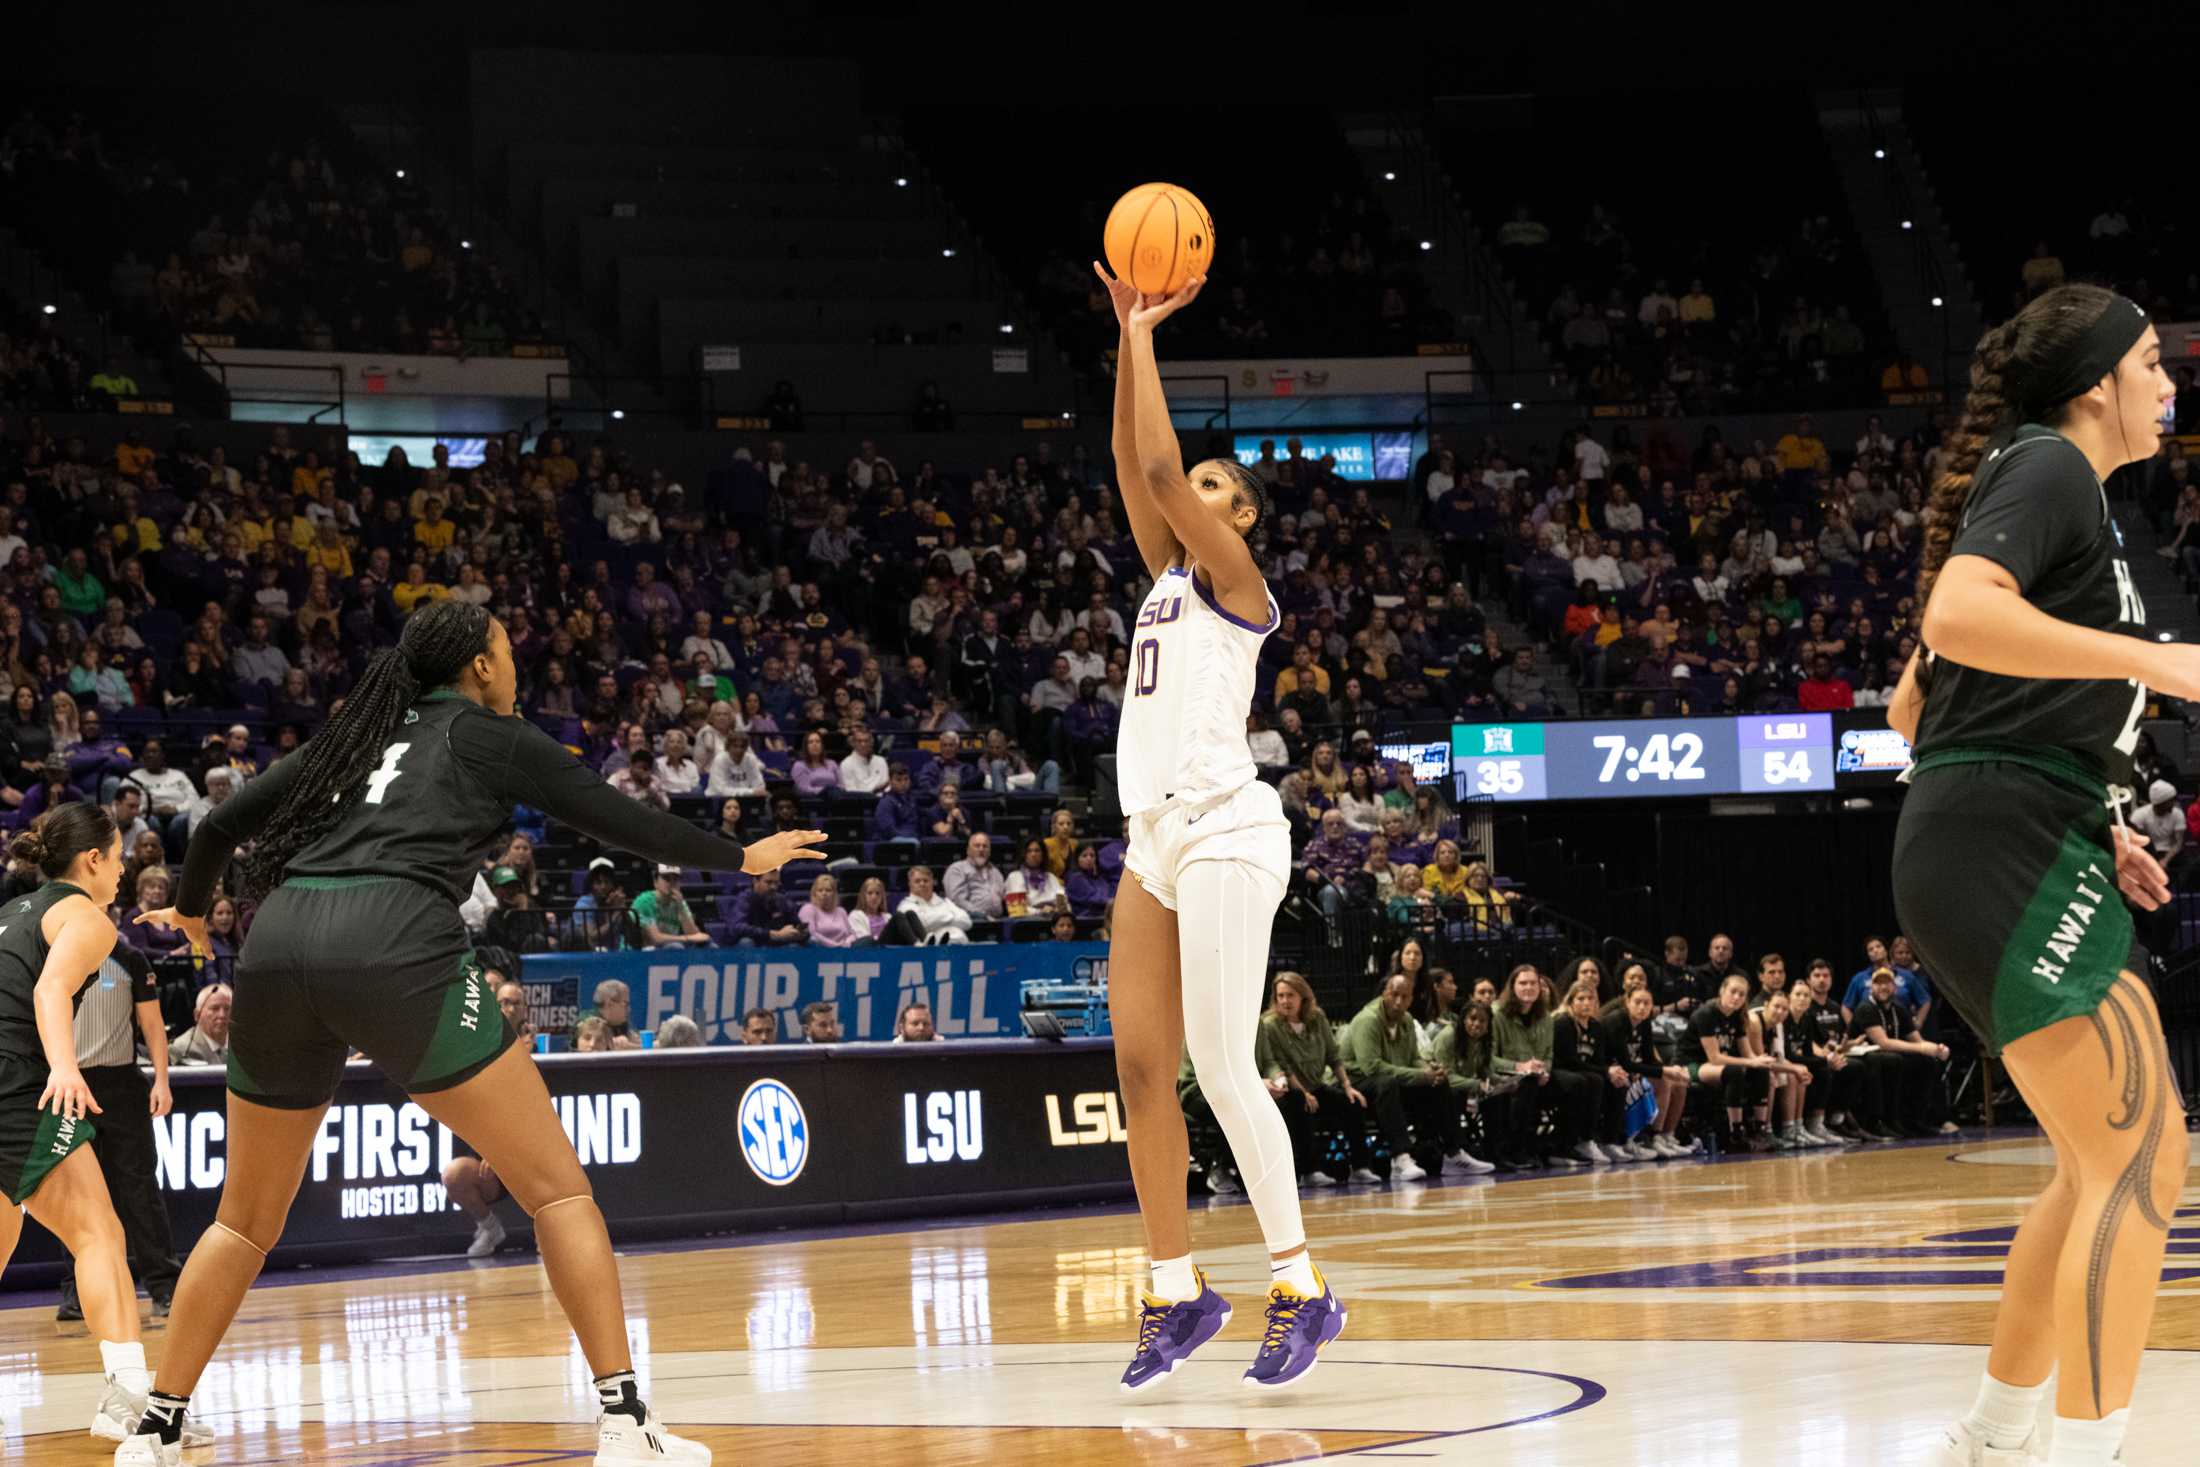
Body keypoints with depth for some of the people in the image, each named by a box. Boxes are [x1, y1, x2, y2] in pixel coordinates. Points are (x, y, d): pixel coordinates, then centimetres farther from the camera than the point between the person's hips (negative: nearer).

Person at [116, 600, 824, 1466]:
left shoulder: (354, 736, 28)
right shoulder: (490, 737, 15)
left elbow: (220, 825, 30)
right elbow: (623, 823, 19)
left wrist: (191, 910, 50)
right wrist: (742, 857, 35)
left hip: (276, 947, 5)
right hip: (396, 949, -5)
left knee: (246, 1221, 21)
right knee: (557, 1188, 2)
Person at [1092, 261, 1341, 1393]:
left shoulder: (1236, 581, -3)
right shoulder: (1169, 578, 18)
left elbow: (1161, 468, -13)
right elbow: (1134, 468, 14)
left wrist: (1144, 338, -5)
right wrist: (1128, 337, 11)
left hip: (1224, 833, -8)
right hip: (1157, 841, 8)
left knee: (1222, 1069, -12)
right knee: (1141, 1069, 3)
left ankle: (1302, 1288, -9)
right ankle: (1178, 1289, 8)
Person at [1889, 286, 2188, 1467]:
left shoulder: (2041, 485, 24)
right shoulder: (2050, 468, -5)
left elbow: (1913, 705, 26)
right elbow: (1958, 616, -24)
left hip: (2007, 860, 10)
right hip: (2009, 851, -10)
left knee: (2099, 1168, 16)